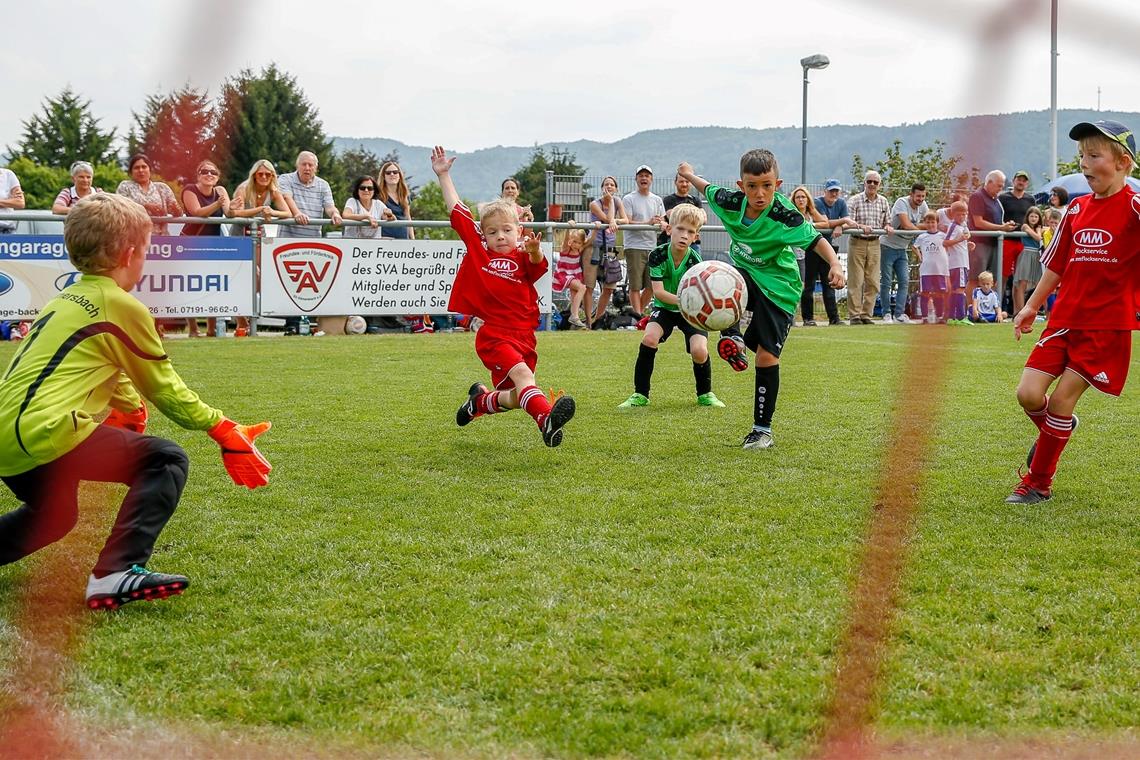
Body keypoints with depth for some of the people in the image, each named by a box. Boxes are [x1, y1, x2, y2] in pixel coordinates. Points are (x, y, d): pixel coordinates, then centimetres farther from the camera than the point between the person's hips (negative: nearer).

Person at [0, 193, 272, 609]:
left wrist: (130, 405, 52)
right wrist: (220, 427, 14)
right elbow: (164, 388, 4)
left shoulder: (63, 302, 21)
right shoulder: (122, 306, -3)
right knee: (167, 461, -4)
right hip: (46, 433, -9)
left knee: (55, 516, 33)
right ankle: (116, 573, -19)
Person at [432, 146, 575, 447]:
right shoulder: (478, 250, 5)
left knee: (515, 398, 13)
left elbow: (537, 266, -20)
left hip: (524, 337, 4)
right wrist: (443, 175, 10)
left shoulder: (522, 258, 4)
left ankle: (480, 400, 44)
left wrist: (534, 250, -42)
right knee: (521, 372, -30)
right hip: (493, 335, -4)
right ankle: (546, 419, -52)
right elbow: (457, 212, 8)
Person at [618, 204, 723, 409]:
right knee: (649, 338, -27)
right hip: (664, 307, 1)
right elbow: (658, 292, -26)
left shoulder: (695, 261, -22)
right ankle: (640, 395, -12)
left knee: (699, 350, -22)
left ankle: (705, 394, 8)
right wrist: (681, 300, -44)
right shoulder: (658, 255, -20)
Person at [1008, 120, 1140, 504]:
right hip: (1064, 318, 5)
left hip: (1107, 324, -5)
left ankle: (1038, 483, 9)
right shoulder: (1077, 209, 10)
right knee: (1029, 394, -4)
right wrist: (1032, 306, 20)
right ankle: (1055, 432, 30)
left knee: (1062, 398, -6)